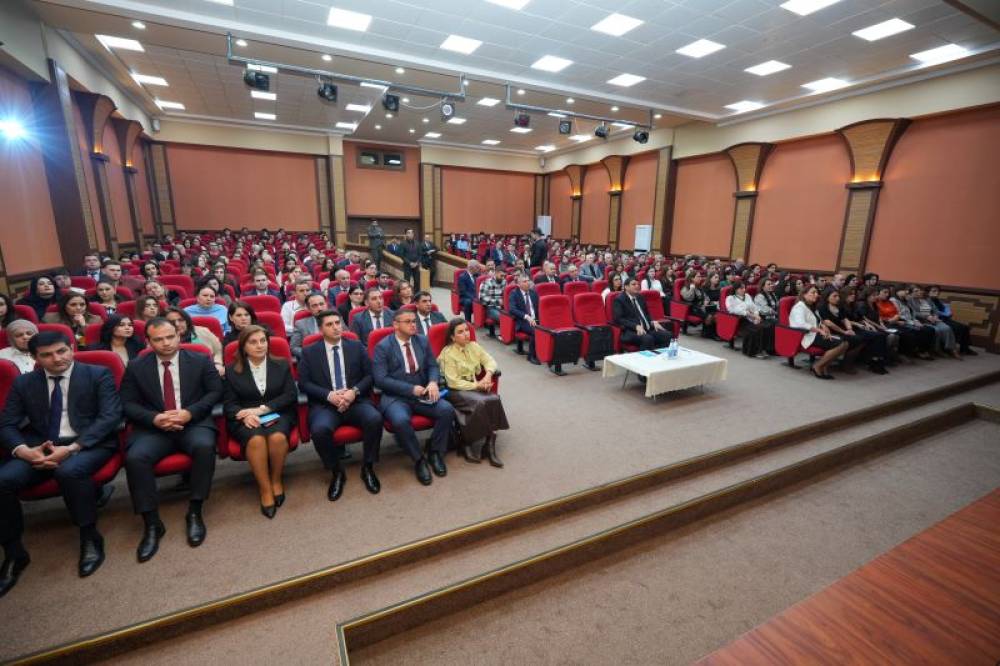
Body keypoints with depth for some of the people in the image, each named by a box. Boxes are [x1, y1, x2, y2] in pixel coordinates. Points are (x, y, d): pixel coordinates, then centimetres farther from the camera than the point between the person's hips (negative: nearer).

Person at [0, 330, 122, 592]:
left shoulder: (98, 374, 1)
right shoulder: (23, 383, 14)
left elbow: (110, 416, -9)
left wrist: (73, 447, -20)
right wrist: (24, 450, -14)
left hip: (90, 444, -4)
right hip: (39, 447, 4)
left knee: (69, 471, -35)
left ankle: (90, 538, -13)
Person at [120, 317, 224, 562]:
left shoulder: (200, 360, 6)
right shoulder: (136, 367, 10)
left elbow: (216, 391, 2)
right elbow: (128, 404, 6)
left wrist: (190, 412, -13)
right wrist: (154, 418, -14)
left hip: (193, 423, -2)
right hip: (153, 428, 2)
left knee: (204, 446, -33)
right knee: (134, 457, -28)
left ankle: (194, 512, -16)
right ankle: (152, 523, -12)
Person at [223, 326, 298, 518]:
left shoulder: (281, 365, 11)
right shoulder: (232, 370, 10)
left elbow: (291, 395, 1)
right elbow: (228, 403, 4)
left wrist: (263, 409, -13)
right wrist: (244, 414, -19)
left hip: (276, 414, 0)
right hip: (244, 419, 0)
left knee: (278, 437, -33)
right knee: (256, 440, -34)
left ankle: (277, 480, -8)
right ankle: (265, 489, -20)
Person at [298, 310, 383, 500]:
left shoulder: (357, 347, 13)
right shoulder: (309, 352, 11)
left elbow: (369, 375, 7)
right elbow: (304, 383, 2)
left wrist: (354, 391, -12)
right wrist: (329, 395, -14)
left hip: (356, 401, 1)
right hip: (325, 404, 0)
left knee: (375, 419, -29)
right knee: (320, 429, -32)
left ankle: (368, 467, -5)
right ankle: (337, 472, -4)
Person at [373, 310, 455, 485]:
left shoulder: (423, 341, 9)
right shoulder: (383, 347, -6)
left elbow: (433, 366, 10)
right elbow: (380, 379, -12)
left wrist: (433, 382, -14)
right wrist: (411, 389, -18)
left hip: (422, 393, 4)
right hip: (395, 397, -4)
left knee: (447, 410, -21)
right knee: (401, 421, -35)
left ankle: (436, 453, 1)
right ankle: (419, 460, -8)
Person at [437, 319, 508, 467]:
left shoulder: (473, 346, 8)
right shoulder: (448, 353, -10)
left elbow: (490, 361, 9)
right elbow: (453, 383, -15)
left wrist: (488, 375, -12)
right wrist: (477, 385, -18)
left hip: (474, 385, 5)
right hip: (455, 391, -5)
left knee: (494, 399, -26)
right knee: (480, 403, -33)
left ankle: (490, 445, -20)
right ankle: (465, 444, -13)